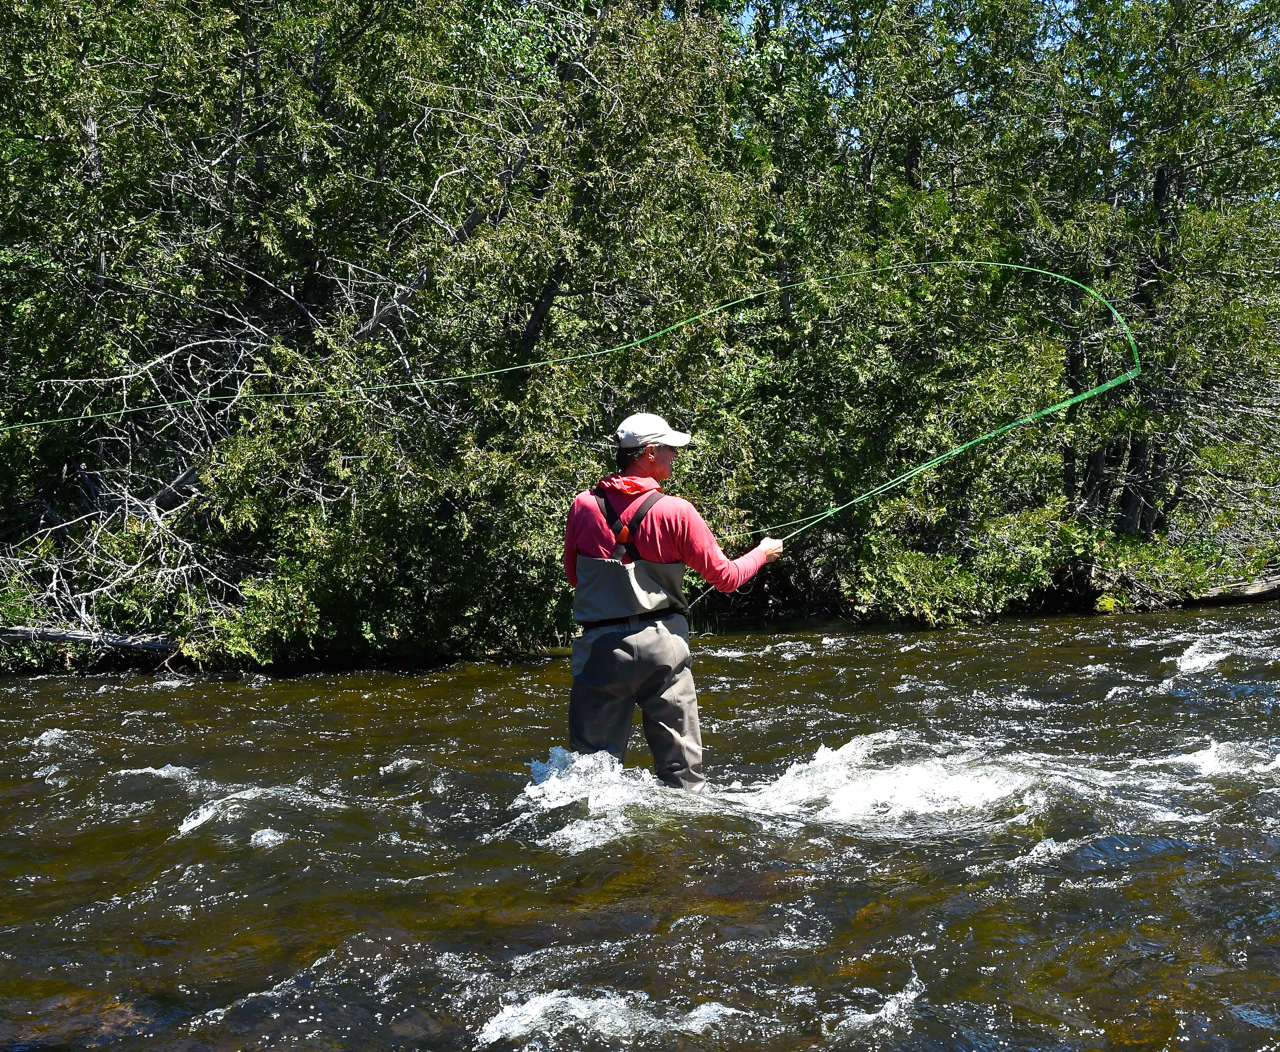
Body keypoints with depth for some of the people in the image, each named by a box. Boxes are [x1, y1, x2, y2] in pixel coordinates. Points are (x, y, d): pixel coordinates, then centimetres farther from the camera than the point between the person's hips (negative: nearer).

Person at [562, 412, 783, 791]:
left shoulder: (584, 506, -1)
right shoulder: (675, 511, -8)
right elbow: (726, 577, 0)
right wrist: (763, 552, 19)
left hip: (600, 646, 2)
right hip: (662, 646, -2)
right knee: (680, 764, 9)